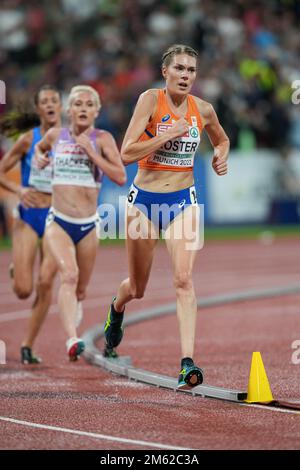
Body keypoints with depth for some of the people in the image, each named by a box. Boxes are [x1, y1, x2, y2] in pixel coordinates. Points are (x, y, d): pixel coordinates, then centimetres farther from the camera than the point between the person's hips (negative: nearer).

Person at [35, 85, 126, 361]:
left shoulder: (102, 139, -1)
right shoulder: (56, 135, 5)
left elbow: (120, 177, -13)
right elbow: (40, 146, 30)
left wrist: (90, 151, -17)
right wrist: (40, 157, 8)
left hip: (88, 226, 1)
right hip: (58, 222, -1)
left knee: (80, 291, 12)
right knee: (69, 275, -26)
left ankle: (71, 337, 39)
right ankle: (72, 340, -41)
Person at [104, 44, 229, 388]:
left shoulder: (203, 110, 0)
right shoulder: (151, 100, -11)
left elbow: (222, 139, 23)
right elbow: (127, 153, -20)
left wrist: (221, 156, 1)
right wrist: (171, 133, -25)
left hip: (183, 201, 1)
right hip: (145, 200, -1)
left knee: (183, 279, -18)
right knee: (137, 289, 13)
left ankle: (187, 363, -22)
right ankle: (116, 309, 51)